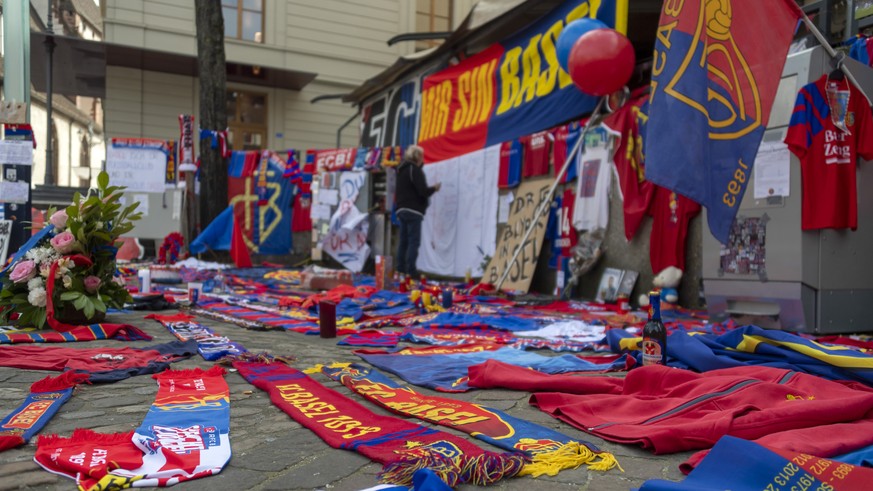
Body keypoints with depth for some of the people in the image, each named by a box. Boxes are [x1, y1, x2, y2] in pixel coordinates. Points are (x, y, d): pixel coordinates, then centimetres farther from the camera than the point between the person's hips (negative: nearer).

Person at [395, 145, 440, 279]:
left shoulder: (401, 169, 17)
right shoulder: (415, 170, -11)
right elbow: (423, 191, -17)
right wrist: (434, 188, -1)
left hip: (402, 209, 9)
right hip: (413, 211, -9)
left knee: (403, 240, 11)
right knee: (414, 241, -8)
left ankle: (400, 269, 13)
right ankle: (410, 272, -10)